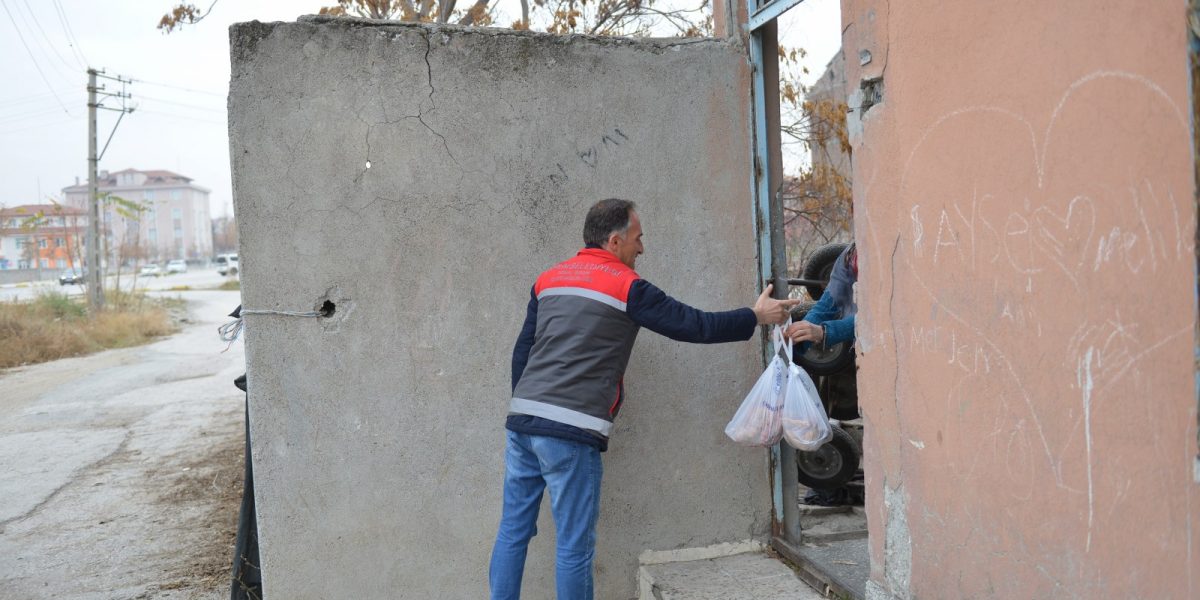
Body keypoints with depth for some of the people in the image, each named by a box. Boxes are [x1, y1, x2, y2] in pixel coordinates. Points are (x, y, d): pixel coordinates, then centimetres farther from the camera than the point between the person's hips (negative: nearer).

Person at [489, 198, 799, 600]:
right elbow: (692, 325, -2)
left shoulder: (548, 279, 14)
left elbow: (522, 352, 16)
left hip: (522, 419, 7)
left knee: (513, 530, 13)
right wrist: (756, 317, 11)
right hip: (571, 433, -7)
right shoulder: (626, 285, -4)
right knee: (574, 544, 4)